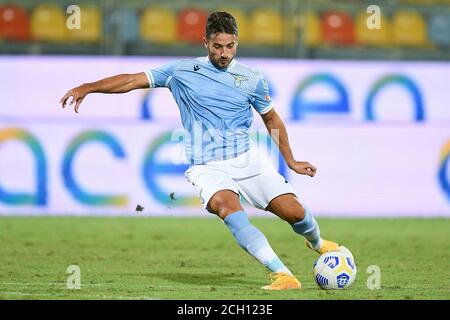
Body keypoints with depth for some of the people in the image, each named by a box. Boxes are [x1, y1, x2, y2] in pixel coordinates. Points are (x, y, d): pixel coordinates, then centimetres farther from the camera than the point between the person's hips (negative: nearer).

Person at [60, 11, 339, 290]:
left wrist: (291, 161, 23)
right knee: (227, 206, -33)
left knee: (294, 211, -9)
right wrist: (88, 88, -3)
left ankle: (316, 243, 30)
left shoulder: (252, 79, 9)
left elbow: (272, 121, 22)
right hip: (207, 167, -2)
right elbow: (133, 80, 7)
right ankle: (282, 275, -39)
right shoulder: (182, 71, 6)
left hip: (247, 160, 2)